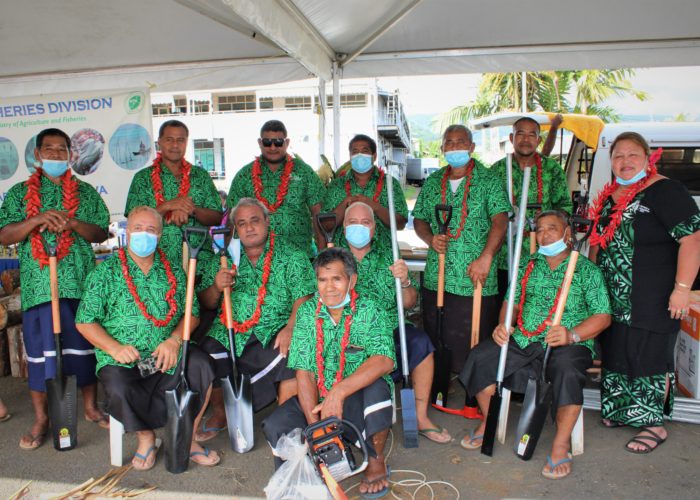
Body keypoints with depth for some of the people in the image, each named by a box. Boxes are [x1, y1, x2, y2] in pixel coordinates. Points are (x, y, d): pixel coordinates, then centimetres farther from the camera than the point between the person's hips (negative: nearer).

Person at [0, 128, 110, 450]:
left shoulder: (85, 192, 12)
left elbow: (102, 233, 5)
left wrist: (73, 223, -13)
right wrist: (37, 220, -14)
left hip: (80, 282, 1)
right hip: (37, 284, 0)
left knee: (84, 344, 7)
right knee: (38, 349, 3)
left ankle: (91, 408, 22)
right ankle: (41, 419, 17)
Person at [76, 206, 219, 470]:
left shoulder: (173, 271, 11)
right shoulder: (106, 271, 5)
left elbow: (192, 313, 7)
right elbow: (85, 321, 1)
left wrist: (174, 340, -11)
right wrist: (114, 347, -14)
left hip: (167, 356, 2)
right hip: (123, 361, -1)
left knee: (201, 364, -26)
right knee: (118, 389, -32)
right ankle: (145, 435, 1)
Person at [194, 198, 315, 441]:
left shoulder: (292, 256, 7)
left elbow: (303, 299, -4)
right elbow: (206, 303, 15)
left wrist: (290, 329, -21)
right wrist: (217, 287, -7)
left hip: (274, 333, -3)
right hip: (229, 333, 3)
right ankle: (220, 413, 7)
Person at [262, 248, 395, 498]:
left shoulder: (369, 310, -10)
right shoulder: (307, 312, -1)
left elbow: (384, 361, -27)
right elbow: (304, 372, -6)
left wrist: (339, 391, -37)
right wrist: (314, 425, -17)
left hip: (360, 400, -2)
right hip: (317, 399, 3)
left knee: (376, 386, -34)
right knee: (275, 427, -20)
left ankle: (376, 462, -8)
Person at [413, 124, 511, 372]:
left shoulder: (487, 181, 0)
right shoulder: (432, 182, 13)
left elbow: (500, 221, -10)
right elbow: (419, 219, 17)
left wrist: (485, 258, -21)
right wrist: (431, 238, -5)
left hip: (475, 278, -4)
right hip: (435, 278, 4)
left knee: (473, 343, -1)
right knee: (435, 339, 11)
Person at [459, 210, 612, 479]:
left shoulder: (587, 270, 3)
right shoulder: (528, 265, 16)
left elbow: (602, 316, -4)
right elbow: (512, 303, 17)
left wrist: (572, 335, -20)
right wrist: (504, 325, -5)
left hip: (568, 344, -4)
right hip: (523, 340, 4)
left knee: (567, 370, -37)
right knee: (480, 356, -17)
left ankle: (561, 445, -19)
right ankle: (489, 420, 4)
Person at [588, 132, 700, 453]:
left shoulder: (665, 191, -12)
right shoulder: (609, 196, 11)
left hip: (652, 301, -7)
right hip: (613, 299, 7)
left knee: (649, 356, 1)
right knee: (615, 352, 15)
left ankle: (654, 424, 18)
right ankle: (623, 411, 34)